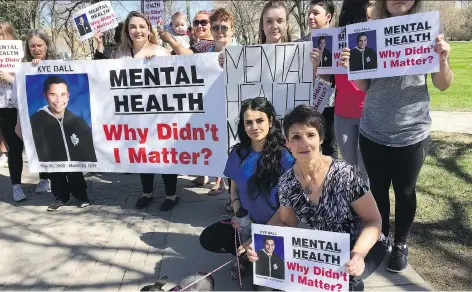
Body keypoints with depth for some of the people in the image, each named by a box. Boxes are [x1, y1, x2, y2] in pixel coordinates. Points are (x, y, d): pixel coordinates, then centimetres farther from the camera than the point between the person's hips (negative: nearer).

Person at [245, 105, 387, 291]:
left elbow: (374, 220, -16)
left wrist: (358, 254, -34)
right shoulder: (287, 183, -13)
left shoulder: (345, 174, -25)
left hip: (365, 246, -4)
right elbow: (285, 222, 2)